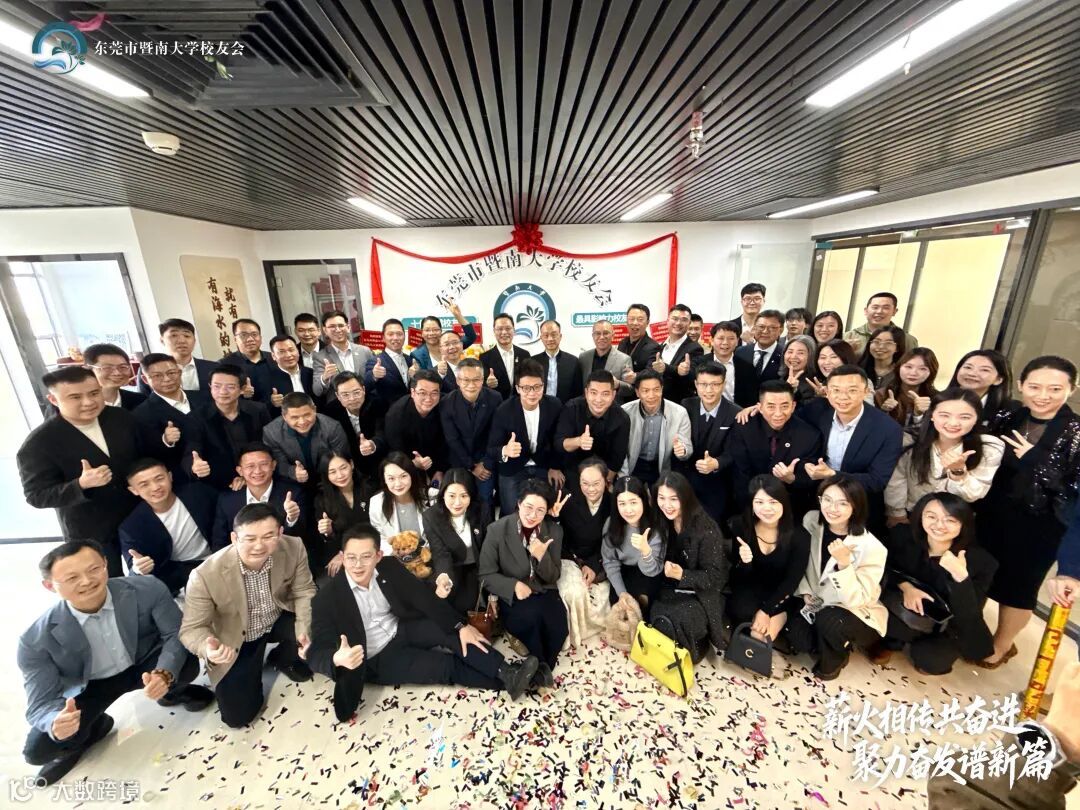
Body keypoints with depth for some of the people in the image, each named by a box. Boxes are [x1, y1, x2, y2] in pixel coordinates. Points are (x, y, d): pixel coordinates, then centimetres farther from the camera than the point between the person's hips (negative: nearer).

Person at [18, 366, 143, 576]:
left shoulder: (122, 418, -7)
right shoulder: (38, 443, -18)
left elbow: (145, 457, 4)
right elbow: (36, 496, -18)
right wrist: (81, 485, -35)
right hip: (91, 534, -3)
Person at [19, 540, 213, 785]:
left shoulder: (148, 590, -28)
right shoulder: (36, 640, -24)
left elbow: (177, 634, -21)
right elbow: (41, 704, -18)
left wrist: (164, 673, -40)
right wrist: (55, 722, -42)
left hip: (143, 665, -1)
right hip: (89, 687, 1)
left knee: (188, 665, -29)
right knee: (38, 750, -18)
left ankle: (172, 693, 10)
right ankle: (94, 727, 18)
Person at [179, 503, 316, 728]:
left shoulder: (294, 548, -26)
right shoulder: (206, 575, -32)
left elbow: (304, 592, -14)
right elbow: (192, 628, -20)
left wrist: (305, 630, -30)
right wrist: (209, 649, -42)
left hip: (280, 620, 2)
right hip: (237, 640, -1)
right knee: (237, 716, -2)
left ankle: (282, 658, 11)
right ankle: (253, 667, 30)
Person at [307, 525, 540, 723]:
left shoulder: (389, 566, -11)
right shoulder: (327, 599, -19)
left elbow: (423, 597, -13)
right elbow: (316, 653, -23)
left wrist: (461, 626, -22)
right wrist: (337, 659, -49)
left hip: (403, 629, 4)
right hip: (376, 660, -4)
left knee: (450, 630, -20)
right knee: (446, 664, -21)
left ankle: (506, 671, -22)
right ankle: (506, 680, -14)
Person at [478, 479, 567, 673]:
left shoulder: (554, 531, -5)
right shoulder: (497, 530, -13)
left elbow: (553, 578, 0)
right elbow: (486, 576, -6)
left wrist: (542, 556, -21)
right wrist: (514, 585, -23)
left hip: (544, 594, 2)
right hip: (511, 597, -2)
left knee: (557, 628, -26)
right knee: (533, 619, -32)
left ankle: (543, 667, 4)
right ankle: (540, 667, -2)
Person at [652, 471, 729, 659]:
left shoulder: (706, 530, -23)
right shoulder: (663, 523, -6)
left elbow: (714, 576, -18)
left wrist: (682, 575, -31)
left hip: (703, 593, -4)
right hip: (674, 589, 5)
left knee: (673, 622, -27)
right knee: (656, 616, -22)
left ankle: (689, 654, 4)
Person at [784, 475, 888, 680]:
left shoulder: (871, 547, -24)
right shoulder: (811, 521, -12)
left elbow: (856, 600, -26)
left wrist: (844, 562, -38)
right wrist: (805, 592, -7)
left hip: (858, 615, -3)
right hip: (814, 603, 4)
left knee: (828, 620, -33)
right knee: (797, 635, -21)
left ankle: (834, 659, 2)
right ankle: (836, 644, 14)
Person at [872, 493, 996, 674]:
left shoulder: (980, 560, -25)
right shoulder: (908, 542, -19)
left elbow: (969, 618, -30)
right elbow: (888, 568, 0)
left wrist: (960, 576, -44)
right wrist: (906, 586, -21)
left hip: (951, 628, -1)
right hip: (914, 617, 2)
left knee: (927, 658, -28)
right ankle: (892, 641, 5)